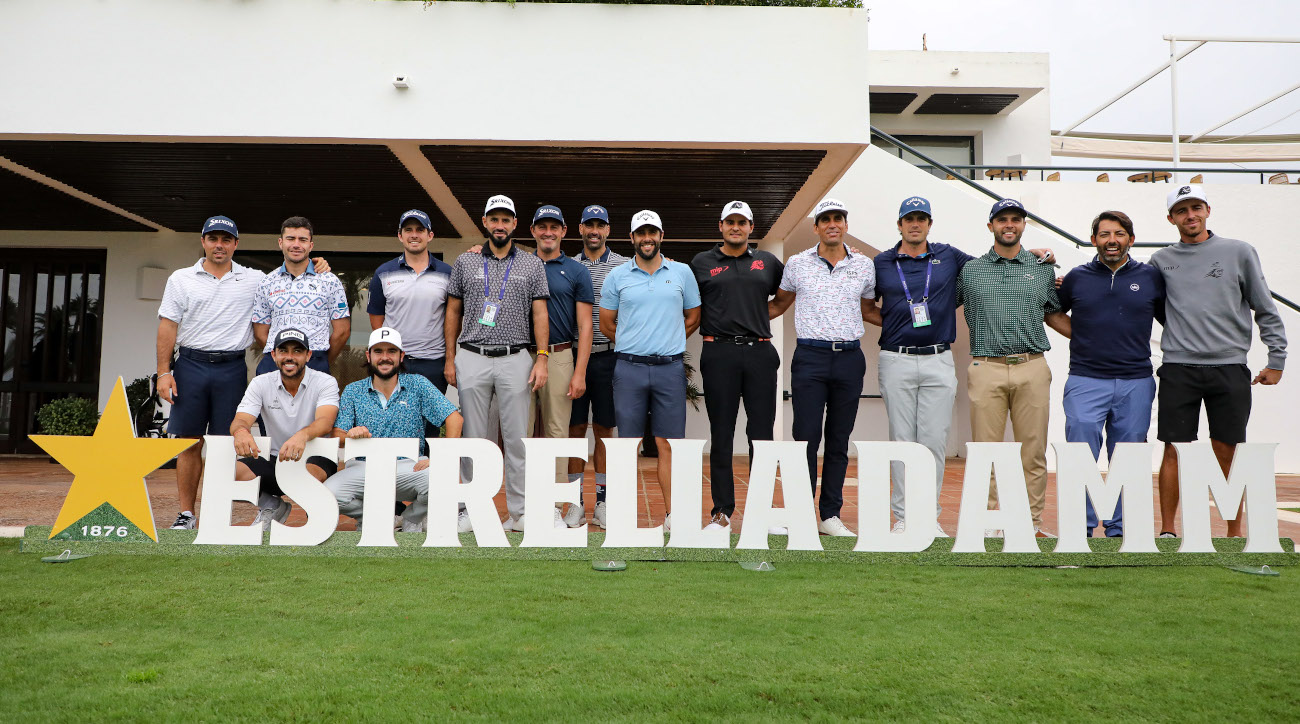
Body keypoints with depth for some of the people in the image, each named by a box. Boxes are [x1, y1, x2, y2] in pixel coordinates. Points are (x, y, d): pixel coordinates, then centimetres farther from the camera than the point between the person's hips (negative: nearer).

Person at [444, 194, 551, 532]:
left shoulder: (532, 264, 8)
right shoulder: (465, 262, 10)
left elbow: (540, 314, 4)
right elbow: (453, 312, 12)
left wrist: (542, 359, -6)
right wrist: (450, 359, 6)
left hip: (515, 360, -1)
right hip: (471, 359, 1)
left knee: (517, 438, -1)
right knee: (475, 438, 5)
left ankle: (519, 512, 7)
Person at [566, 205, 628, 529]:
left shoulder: (626, 266, 5)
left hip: (608, 357, -1)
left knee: (604, 429, 5)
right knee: (575, 429, 4)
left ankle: (601, 501, 12)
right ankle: (575, 502, 11)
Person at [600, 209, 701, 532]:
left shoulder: (682, 272, 8)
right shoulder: (616, 277, 6)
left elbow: (692, 318, 16)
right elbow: (606, 325, 12)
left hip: (670, 369, 0)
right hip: (629, 369, 0)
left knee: (668, 444, 2)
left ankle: (673, 514, 8)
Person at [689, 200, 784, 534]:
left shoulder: (768, 262, 13)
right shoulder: (701, 263, 9)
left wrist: (761, 318, 17)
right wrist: (711, 329, 6)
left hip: (760, 353, 2)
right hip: (719, 354, -1)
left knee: (762, 433, 3)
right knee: (721, 434, 2)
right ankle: (722, 510, 9)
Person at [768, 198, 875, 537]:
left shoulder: (864, 265, 9)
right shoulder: (796, 264, 5)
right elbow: (779, 304, 18)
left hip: (849, 359, 2)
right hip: (810, 357, -2)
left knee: (839, 440, 6)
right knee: (807, 437, -6)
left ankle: (830, 515, 14)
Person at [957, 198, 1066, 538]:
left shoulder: (1043, 269, 14)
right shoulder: (969, 270, 11)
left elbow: (1056, 316, 24)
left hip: (1032, 369, 1)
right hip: (986, 368, -1)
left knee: (1034, 452, 3)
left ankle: (1033, 522, 12)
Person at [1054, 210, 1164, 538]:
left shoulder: (1151, 277, 8)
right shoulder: (1076, 277, 7)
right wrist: (1079, 337, 11)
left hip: (1136, 384, 1)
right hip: (1085, 381, -1)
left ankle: (1119, 530, 17)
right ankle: (1082, 528, 3)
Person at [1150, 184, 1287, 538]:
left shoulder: (1239, 252, 5)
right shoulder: (1162, 260, 9)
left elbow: (1265, 309, 8)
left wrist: (1276, 359, 5)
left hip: (1230, 367, 0)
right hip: (1178, 368, 1)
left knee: (1226, 452, 4)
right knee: (1174, 451, 1)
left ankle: (1235, 532, 16)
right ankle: (1167, 531, 10)